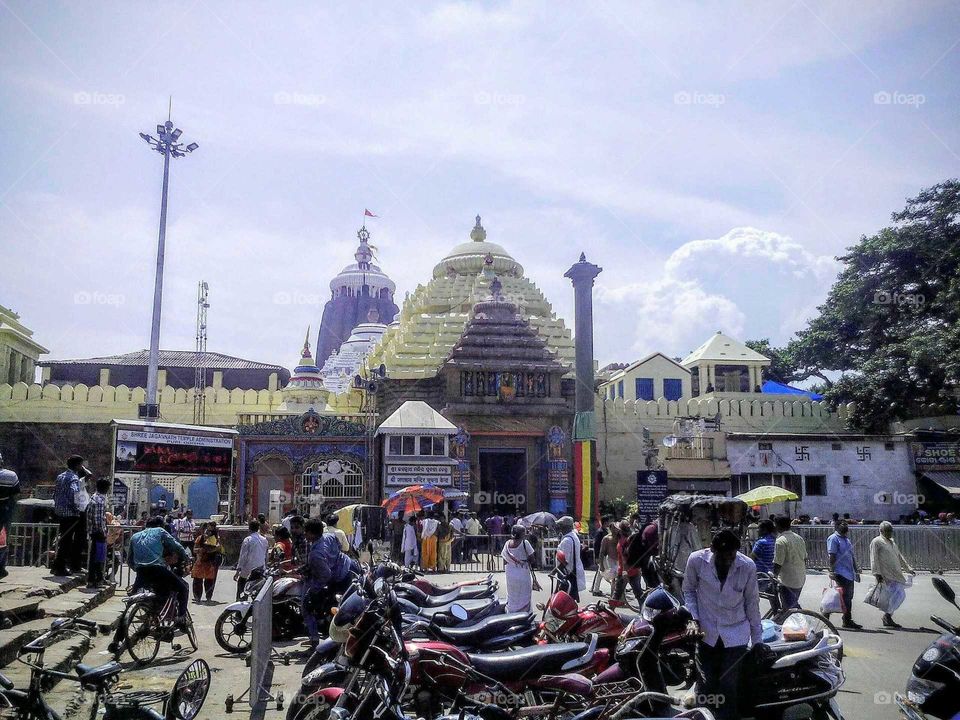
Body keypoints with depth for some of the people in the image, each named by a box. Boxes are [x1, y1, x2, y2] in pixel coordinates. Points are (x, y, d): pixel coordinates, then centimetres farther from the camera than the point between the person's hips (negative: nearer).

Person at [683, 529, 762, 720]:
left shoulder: (747, 566, -15)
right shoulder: (696, 560, -16)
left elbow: (752, 602, -3)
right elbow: (689, 590, 1)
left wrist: (757, 640, 3)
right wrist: (694, 619, -10)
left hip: (736, 633, 0)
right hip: (706, 631, 0)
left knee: (729, 687, 0)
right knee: (706, 685, 8)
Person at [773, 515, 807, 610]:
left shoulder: (781, 541, -19)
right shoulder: (800, 538, 6)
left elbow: (778, 564, -20)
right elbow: (805, 559, 15)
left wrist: (774, 577, -8)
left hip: (788, 581, -8)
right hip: (801, 579, 8)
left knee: (789, 609, 3)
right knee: (795, 604, 24)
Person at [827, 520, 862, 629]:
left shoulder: (847, 539, 23)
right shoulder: (833, 539, -6)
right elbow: (832, 556, -13)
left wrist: (856, 571, 24)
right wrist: (832, 571, -19)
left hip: (849, 573, 9)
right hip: (841, 573, -9)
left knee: (848, 597, 9)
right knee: (845, 596, -10)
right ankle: (847, 620, -7)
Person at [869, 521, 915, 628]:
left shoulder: (892, 542, 20)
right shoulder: (876, 542, -6)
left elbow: (899, 556, 29)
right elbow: (874, 560, -11)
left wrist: (908, 568, 24)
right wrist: (877, 574, -17)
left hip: (896, 574, 9)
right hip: (886, 575, -9)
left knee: (900, 595, 6)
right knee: (899, 594, -16)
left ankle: (888, 619, 15)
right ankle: (887, 615, -3)